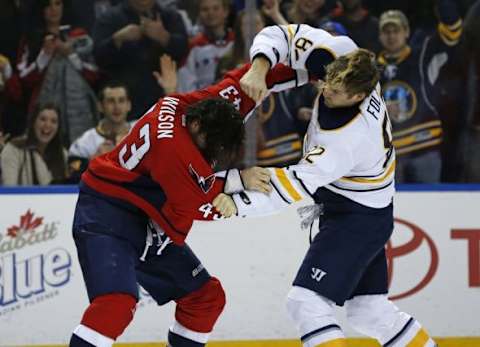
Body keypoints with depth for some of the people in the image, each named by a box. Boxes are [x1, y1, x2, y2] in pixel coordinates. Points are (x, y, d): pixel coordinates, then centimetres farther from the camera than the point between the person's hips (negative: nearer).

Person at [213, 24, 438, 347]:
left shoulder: (349, 138, -33)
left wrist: (239, 202, -36)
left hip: (358, 220, -9)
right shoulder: (344, 58, -14)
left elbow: (297, 185, -33)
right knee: (369, 311, 16)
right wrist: (260, 68, -27)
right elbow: (284, 35, -9)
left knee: (306, 302, -16)